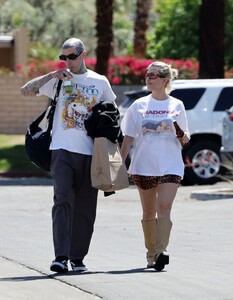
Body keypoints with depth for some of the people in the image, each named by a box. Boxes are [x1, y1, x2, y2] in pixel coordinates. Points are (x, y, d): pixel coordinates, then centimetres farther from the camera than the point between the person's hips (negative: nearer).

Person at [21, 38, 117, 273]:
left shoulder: (100, 82, 9)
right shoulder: (59, 80, 6)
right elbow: (25, 90, -2)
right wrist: (53, 75, -13)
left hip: (90, 151, 2)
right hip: (63, 150, -2)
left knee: (85, 207, 4)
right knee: (63, 200, -15)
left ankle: (77, 257, 12)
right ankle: (61, 256, -21)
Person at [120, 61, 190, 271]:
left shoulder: (176, 106, 5)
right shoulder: (139, 106, 6)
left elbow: (184, 135, 12)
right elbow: (129, 137, 8)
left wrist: (185, 137, -12)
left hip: (170, 166, -2)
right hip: (144, 165, 2)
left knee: (164, 208, -17)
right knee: (149, 212, 9)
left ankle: (162, 251, -26)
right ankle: (151, 253, 20)